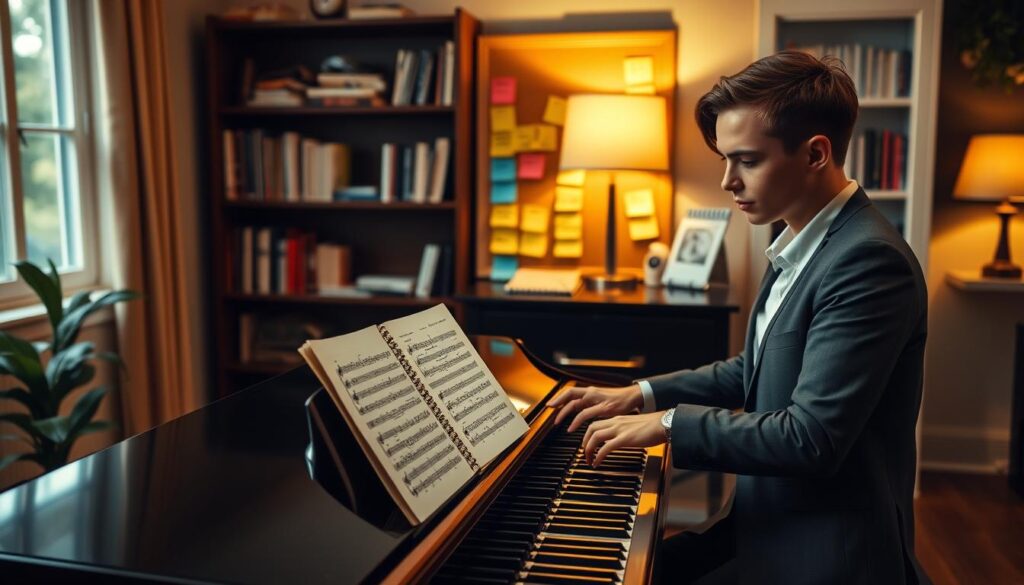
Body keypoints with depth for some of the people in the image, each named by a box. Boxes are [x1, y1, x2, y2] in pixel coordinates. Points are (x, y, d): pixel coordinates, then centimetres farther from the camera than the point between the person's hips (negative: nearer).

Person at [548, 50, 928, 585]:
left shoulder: (869, 261, -23)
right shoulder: (798, 247, 6)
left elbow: (811, 438, -28)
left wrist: (670, 423, -19)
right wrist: (642, 394, 5)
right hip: (768, 525, 8)